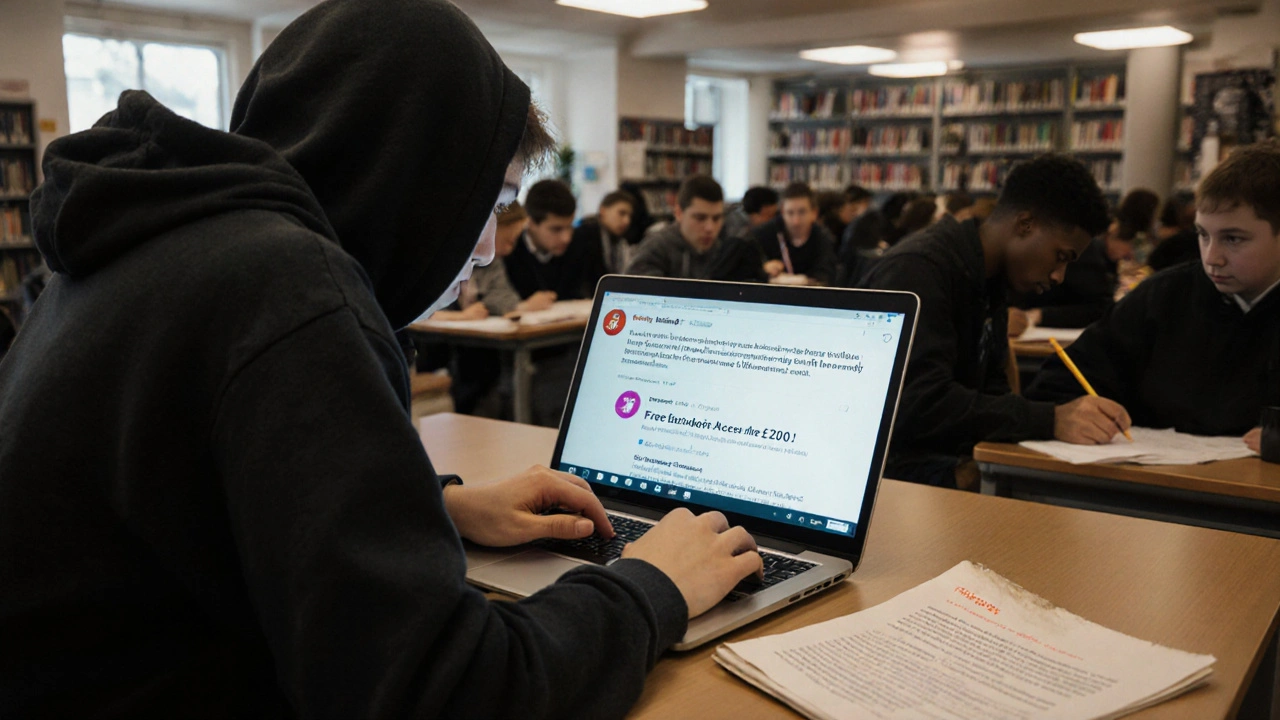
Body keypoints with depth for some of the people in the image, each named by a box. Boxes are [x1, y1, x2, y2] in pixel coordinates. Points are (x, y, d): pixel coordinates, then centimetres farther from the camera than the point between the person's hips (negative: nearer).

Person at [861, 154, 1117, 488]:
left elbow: (990, 388, 14)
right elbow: (921, 404, -27)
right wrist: (1050, 420, -29)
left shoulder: (989, 282, 13)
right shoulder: (918, 269, -17)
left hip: (950, 462, 9)